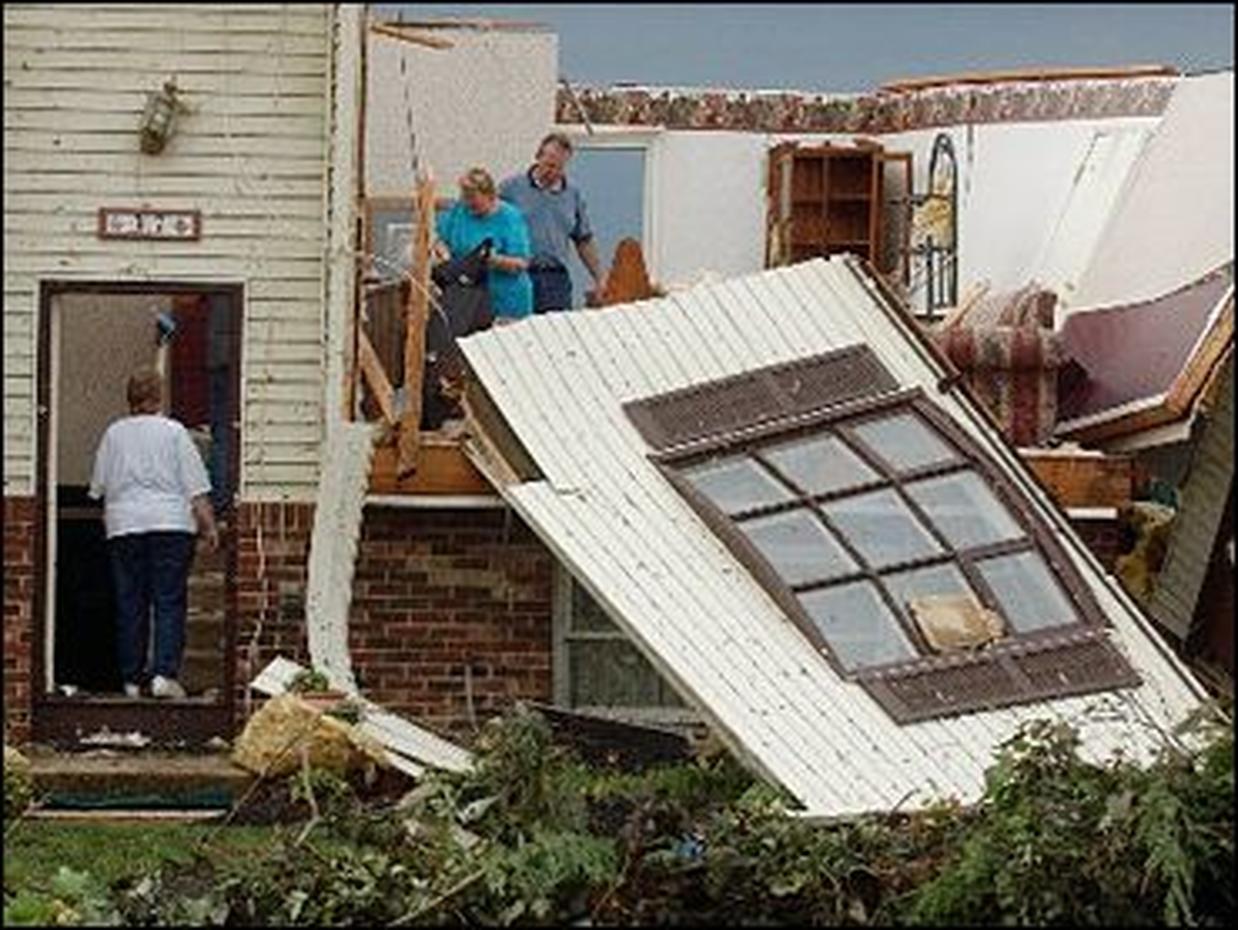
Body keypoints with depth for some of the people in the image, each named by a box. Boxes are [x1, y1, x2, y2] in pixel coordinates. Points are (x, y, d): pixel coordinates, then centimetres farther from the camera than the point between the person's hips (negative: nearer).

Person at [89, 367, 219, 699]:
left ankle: (131, 679, 7)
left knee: (130, 606, 6)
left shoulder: (113, 434, 8)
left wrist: (109, 520, 27)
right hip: (171, 523, -3)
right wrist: (209, 526, 1)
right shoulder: (174, 432, 0)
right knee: (170, 602, -3)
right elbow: (196, 488, -2)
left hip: (124, 526, 3)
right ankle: (165, 674, -15)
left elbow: (99, 488, 14)